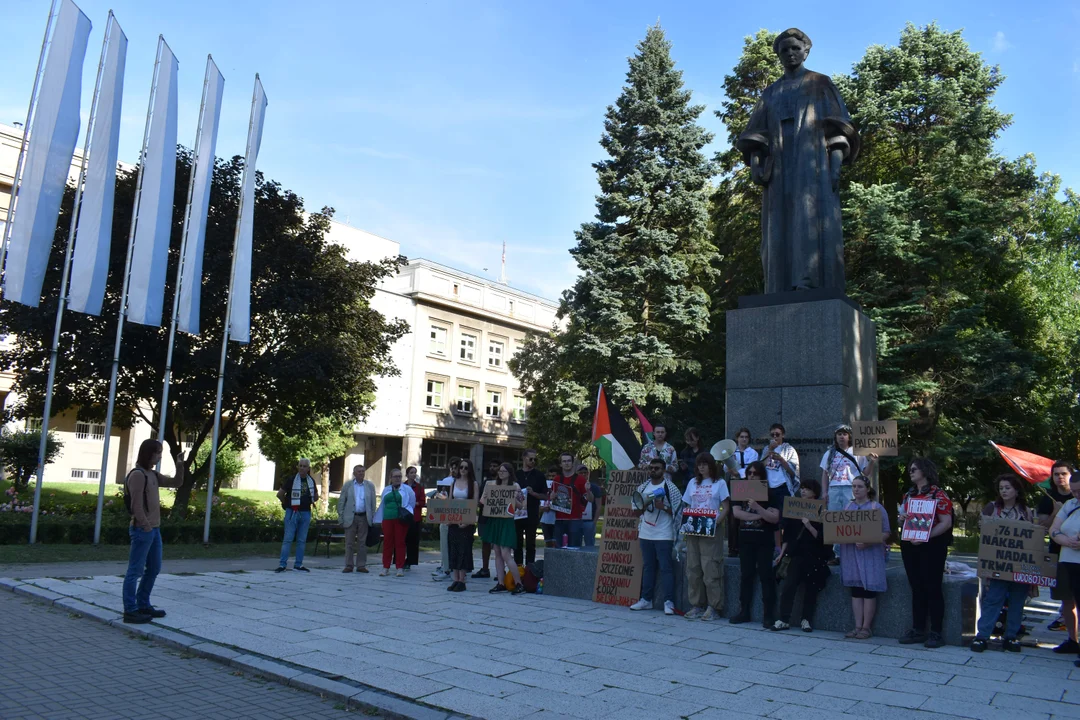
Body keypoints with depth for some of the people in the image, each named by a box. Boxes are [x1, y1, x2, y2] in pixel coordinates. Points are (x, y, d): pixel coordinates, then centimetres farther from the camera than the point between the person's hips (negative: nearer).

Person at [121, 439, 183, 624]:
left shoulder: (153, 475, 15)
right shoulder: (137, 474, -13)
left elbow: (176, 483, 22)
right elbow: (137, 505, -18)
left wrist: (180, 465, 8)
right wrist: (146, 527, -18)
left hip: (154, 529, 10)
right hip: (142, 529, -10)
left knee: (154, 568, 16)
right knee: (135, 571, -4)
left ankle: (143, 605, 26)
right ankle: (130, 611, 1)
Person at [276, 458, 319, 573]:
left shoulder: (311, 481, 8)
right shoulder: (292, 480, -7)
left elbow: (316, 497, 23)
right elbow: (280, 494, -2)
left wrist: (310, 502, 9)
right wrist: (287, 503, 6)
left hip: (306, 513, 4)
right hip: (292, 512, -4)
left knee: (302, 540, 8)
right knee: (288, 539, -5)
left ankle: (298, 564, 14)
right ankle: (282, 564, -2)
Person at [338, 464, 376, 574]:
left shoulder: (370, 485, 6)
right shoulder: (347, 485, 4)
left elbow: (373, 503, 8)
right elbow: (341, 502, 4)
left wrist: (372, 518, 3)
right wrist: (340, 517, -2)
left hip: (364, 518, 1)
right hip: (350, 517, -1)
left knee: (362, 542, 5)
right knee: (349, 543, 2)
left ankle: (361, 565, 11)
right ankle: (349, 565, 9)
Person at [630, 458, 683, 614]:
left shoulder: (670, 488, -3)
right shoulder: (642, 488, 12)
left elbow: (677, 511, -4)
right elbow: (637, 513, 16)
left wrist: (663, 507, -18)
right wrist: (642, 507, -6)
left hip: (663, 536, -5)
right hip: (645, 535, 5)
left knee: (666, 568, -4)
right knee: (647, 567, 11)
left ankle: (669, 602, -1)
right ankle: (646, 599, 17)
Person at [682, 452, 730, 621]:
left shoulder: (719, 483, 4)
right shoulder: (693, 483, 17)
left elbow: (726, 507, -1)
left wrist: (716, 522, -15)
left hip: (712, 530, -5)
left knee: (710, 568, -7)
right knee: (693, 568, 3)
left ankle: (714, 607, 0)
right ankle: (696, 605, 11)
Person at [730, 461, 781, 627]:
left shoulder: (770, 494, -1)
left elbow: (775, 518, -12)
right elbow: (736, 512, -6)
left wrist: (757, 507, -24)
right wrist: (758, 516, -13)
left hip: (764, 541, -3)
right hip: (745, 540, 3)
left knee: (766, 576, -3)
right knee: (745, 575, 8)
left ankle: (769, 615, 1)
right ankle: (744, 612, 15)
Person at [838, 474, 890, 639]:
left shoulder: (877, 508, -2)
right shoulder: (848, 507, 12)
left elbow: (885, 533, -7)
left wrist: (868, 543, -20)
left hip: (870, 555, -4)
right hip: (851, 554, 4)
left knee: (869, 591, 0)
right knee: (856, 590, 6)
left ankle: (866, 627, 7)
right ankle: (858, 626, 11)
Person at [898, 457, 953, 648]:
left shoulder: (938, 494, -7)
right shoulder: (909, 495, 15)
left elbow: (946, 522, -14)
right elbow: (903, 517, 23)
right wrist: (901, 519, -1)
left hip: (931, 547, -7)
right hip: (909, 547, 7)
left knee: (932, 588, -2)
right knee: (917, 588, 10)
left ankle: (936, 633, 6)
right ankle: (917, 630, 16)